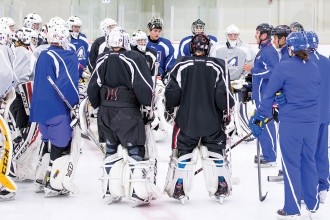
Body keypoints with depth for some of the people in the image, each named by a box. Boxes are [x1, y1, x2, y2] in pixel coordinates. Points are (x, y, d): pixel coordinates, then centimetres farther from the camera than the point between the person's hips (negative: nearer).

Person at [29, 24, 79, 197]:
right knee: (62, 144, -1)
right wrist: (75, 103, -12)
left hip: (41, 108, 8)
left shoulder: (42, 56, 12)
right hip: (59, 109, -8)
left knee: (48, 141, 21)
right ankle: (54, 185, -3)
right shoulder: (68, 56, -10)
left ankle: (41, 180, 27)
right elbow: (69, 84, -18)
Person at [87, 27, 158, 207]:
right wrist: (149, 104, 0)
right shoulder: (134, 58, -13)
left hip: (106, 112, 5)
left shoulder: (102, 60, 3)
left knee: (111, 150, 16)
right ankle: (139, 194, -2)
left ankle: (111, 192, 18)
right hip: (128, 112, -5)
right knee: (135, 151, 1)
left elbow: (93, 88, 6)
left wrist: (99, 106, 21)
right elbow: (143, 87, -16)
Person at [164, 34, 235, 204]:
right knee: (216, 152, 16)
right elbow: (223, 94, -10)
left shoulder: (182, 66, -7)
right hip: (213, 120, 1)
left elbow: (172, 93, -7)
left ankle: (179, 190, 12)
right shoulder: (218, 66, -6)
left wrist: (169, 107, 13)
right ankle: (221, 189, 18)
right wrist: (228, 109, 9)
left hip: (187, 120, -1)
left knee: (183, 153, 11)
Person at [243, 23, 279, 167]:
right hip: (260, 94, 10)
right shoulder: (263, 50, 16)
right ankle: (266, 154, 23)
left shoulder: (269, 52, -16)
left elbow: (272, 72, -26)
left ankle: (271, 158, -3)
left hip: (265, 95, -10)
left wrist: (252, 70, -20)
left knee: (266, 125, -7)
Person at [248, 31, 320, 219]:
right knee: (309, 160, 16)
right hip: (312, 122, 5)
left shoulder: (283, 67, -11)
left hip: (291, 122, -5)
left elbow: (269, 94, -9)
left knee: (291, 164, 3)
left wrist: (259, 117, 0)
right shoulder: (315, 68, 6)